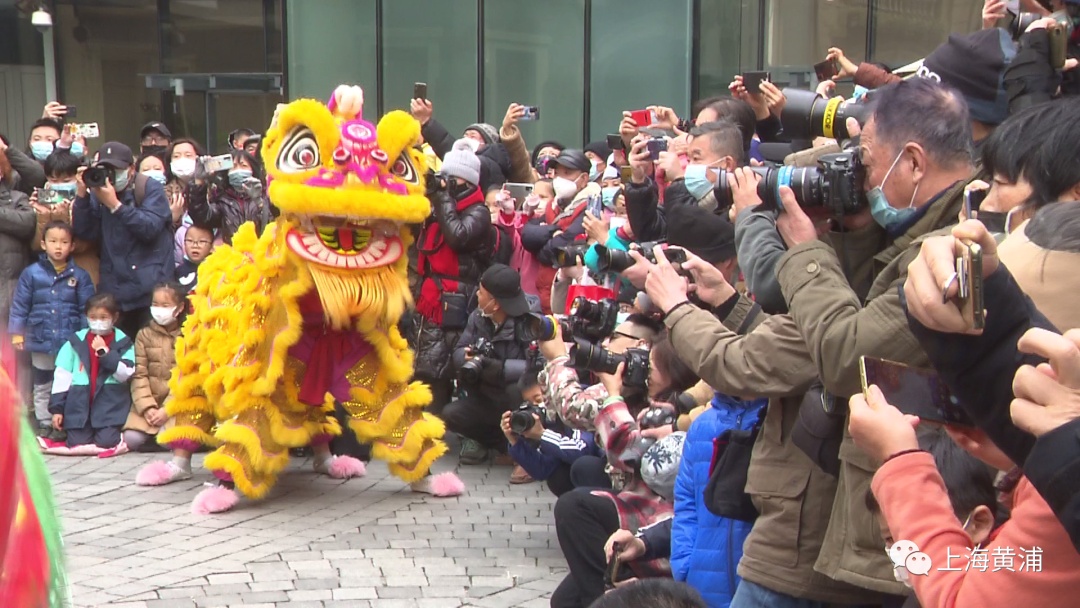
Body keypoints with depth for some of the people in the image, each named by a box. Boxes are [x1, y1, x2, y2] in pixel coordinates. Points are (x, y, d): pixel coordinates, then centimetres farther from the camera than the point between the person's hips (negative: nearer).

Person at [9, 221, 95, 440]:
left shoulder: (80, 276, -3)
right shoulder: (31, 273, -3)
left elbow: (86, 309, -1)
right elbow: (20, 305, 0)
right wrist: (17, 333, -4)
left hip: (71, 342, 0)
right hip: (41, 340, 1)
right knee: (42, 386, 14)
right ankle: (45, 424, 25)